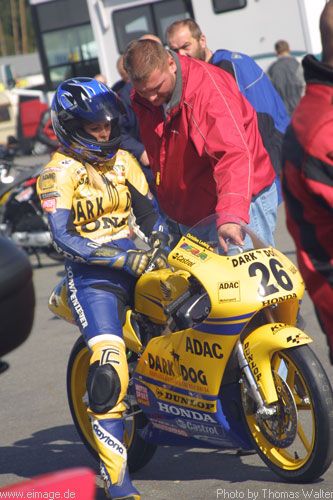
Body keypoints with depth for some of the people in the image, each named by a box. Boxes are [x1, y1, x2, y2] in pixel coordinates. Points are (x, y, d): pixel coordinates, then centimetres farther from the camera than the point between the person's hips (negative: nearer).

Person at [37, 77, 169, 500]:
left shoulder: (123, 161, 13)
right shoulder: (58, 173, -6)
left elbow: (147, 213, 17)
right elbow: (63, 237, -17)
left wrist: (158, 242, -5)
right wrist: (124, 259, -25)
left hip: (135, 257, 6)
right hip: (92, 274, -6)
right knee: (108, 373, -21)